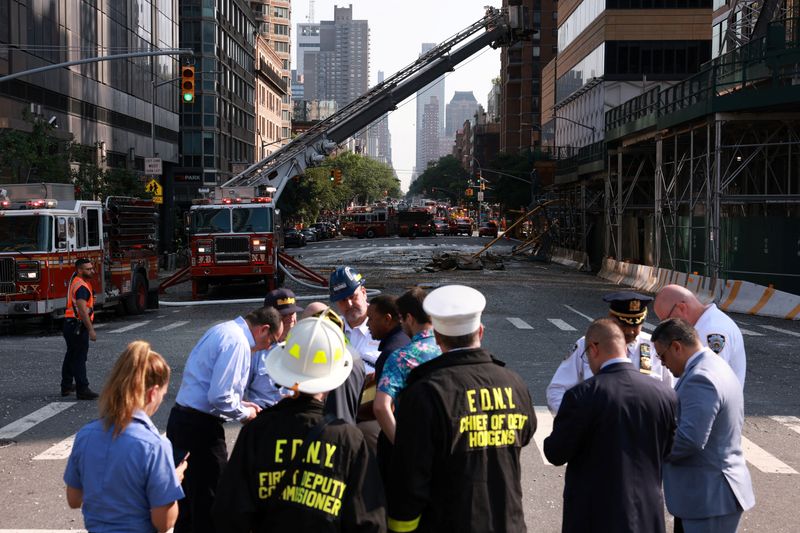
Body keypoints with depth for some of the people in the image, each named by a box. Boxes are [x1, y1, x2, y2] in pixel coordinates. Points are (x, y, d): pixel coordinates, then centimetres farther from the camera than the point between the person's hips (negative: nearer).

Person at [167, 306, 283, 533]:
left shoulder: (224, 330, 13)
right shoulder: (237, 342, -18)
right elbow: (219, 397, -23)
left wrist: (239, 403, 17)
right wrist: (244, 413, -6)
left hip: (181, 419, 10)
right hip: (200, 427, -10)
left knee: (188, 494, 21)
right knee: (209, 500, 1)